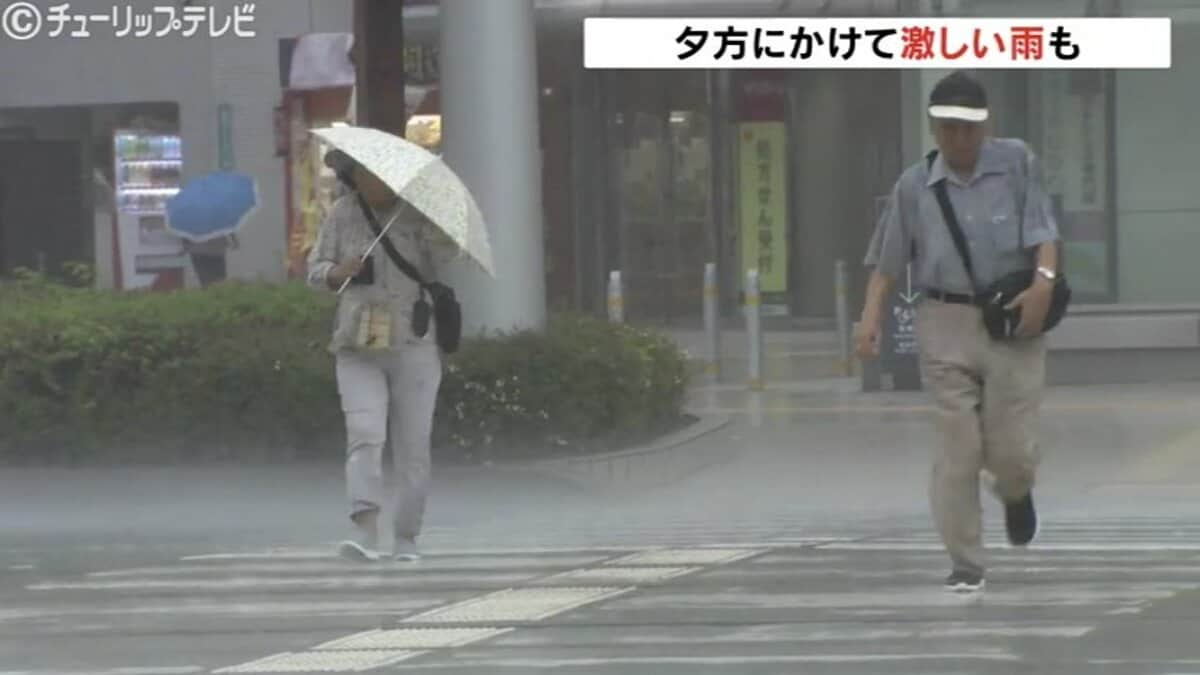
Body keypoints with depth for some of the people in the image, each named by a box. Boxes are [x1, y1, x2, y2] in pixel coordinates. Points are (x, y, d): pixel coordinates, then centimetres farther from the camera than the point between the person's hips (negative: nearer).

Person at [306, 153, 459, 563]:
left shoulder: (418, 211, 2)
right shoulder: (343, 213, 8)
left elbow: (445, 252, -13)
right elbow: (315, 269, 12)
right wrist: (336, 272, -9)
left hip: (413, 346, -1)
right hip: (358, 347, 1)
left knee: (412, 444, 3)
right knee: (364, 433, -17)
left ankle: (407, 537, 15)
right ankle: (365, 532, -26)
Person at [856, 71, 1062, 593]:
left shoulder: (1016, 162, 1)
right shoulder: (914, 185, 5)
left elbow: (1043, 229, -6)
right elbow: (887, 261, 7)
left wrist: (1044, 280, -24)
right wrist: (871, 317, -6)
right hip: (946, 325, 1)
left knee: (1009, 448, -1)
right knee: (957, 445, -5)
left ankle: (1015, 492, 37)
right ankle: (965, 564, 2)